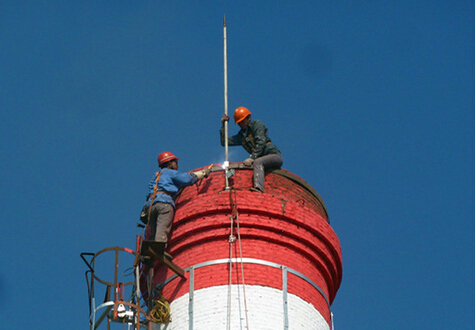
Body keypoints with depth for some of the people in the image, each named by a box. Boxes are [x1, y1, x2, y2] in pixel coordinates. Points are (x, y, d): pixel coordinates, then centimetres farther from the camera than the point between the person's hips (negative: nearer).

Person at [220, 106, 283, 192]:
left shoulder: (257, 124, 2)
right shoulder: (241, 135, 22)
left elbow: (261, 142, -12)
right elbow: (224, 142, 21)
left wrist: (252, 158, -21)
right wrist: (223, 125, 14)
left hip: (274, 155, -8)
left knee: (257, 162, -36)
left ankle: (258, 188, -59)